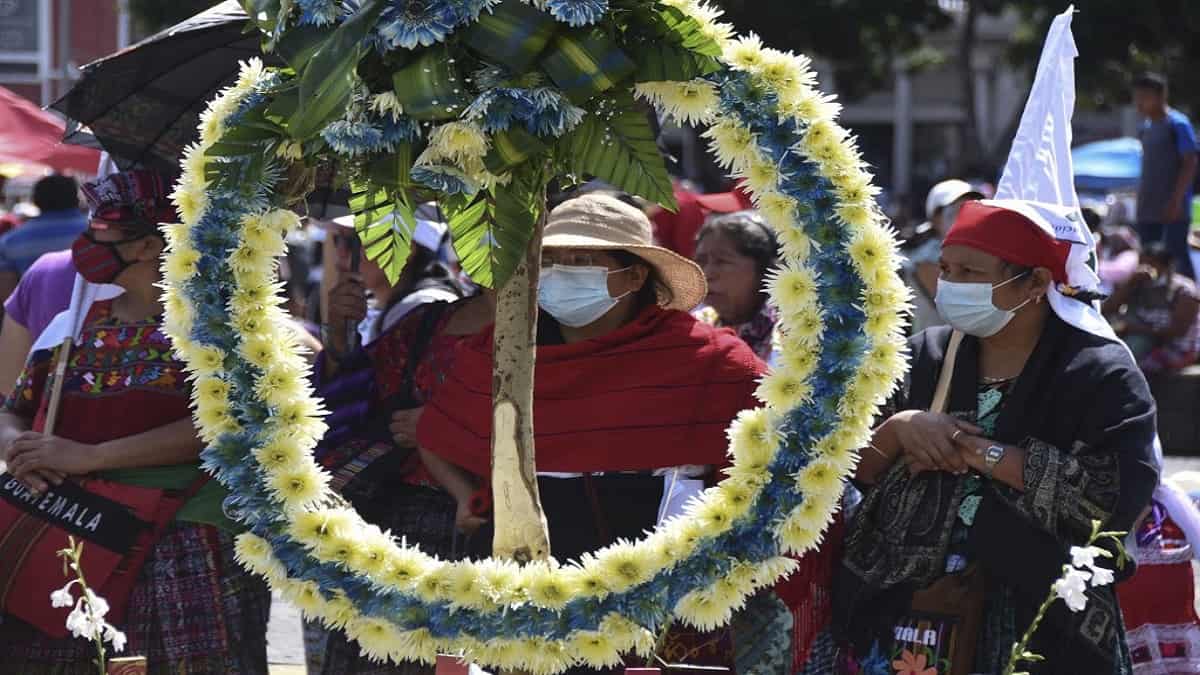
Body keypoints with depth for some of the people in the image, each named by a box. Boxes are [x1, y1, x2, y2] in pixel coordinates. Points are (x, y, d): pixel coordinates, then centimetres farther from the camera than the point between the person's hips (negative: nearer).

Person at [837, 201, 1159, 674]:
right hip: (900, 615, 4)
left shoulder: (1100, 373, -5)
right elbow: (852, 472, 11)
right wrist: (897, 430, -11)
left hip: (1036, 629, -4)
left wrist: (982, 452, -15)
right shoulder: (925, 356, 10)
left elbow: (1120, 494, -19)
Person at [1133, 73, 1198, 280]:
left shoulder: (1178, 124, -10)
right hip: (1149, 207, 8)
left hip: (1173, 208, -8)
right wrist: (1141, 198, 16)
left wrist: (1176, 200, -18)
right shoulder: (1146, 126, 13)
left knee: (1177, 254, -7)